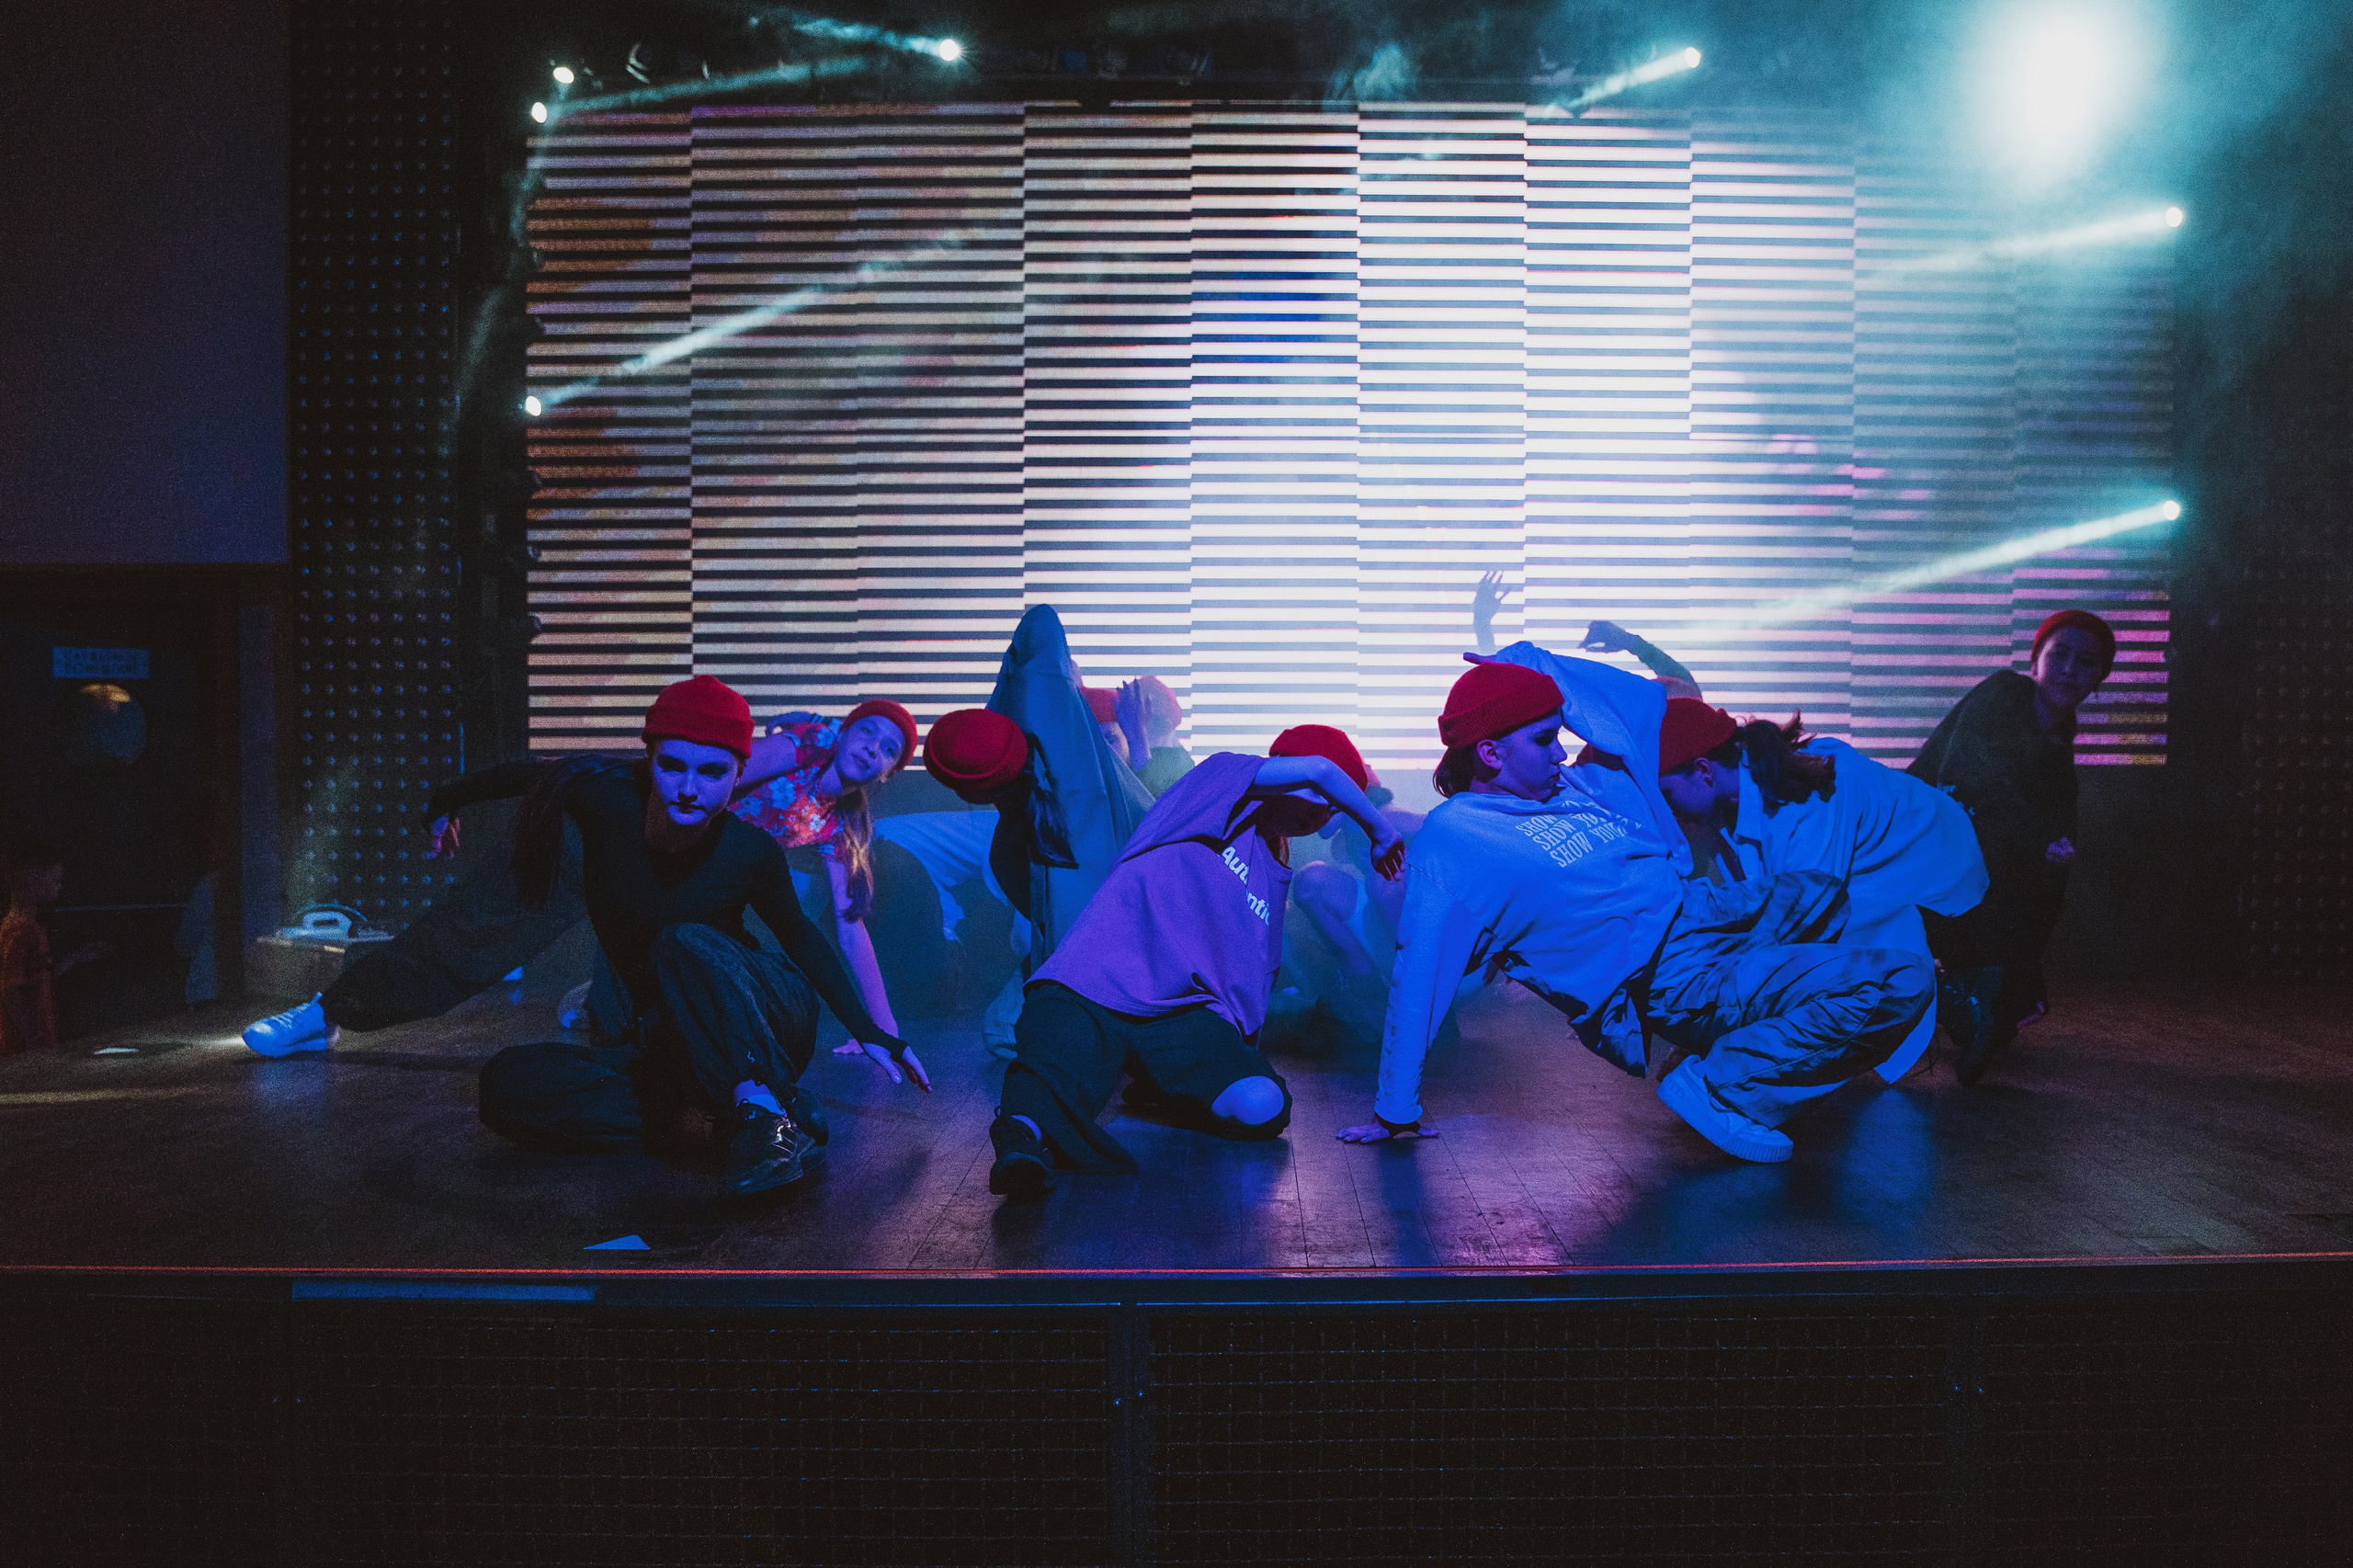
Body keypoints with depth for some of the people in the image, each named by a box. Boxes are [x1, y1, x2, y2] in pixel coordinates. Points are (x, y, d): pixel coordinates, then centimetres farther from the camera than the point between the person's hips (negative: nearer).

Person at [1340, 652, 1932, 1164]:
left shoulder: (1583, 786, 8)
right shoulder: (1453, 837, -17)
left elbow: (1646, 699, 21)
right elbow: (1417, 975, -19)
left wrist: (1527, 662, 12)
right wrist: (1395, 1112, -19)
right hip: (1671, 981, -9)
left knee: (1823, 890, 34)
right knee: (1900, 983, -16)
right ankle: (1720, 1089, -15)